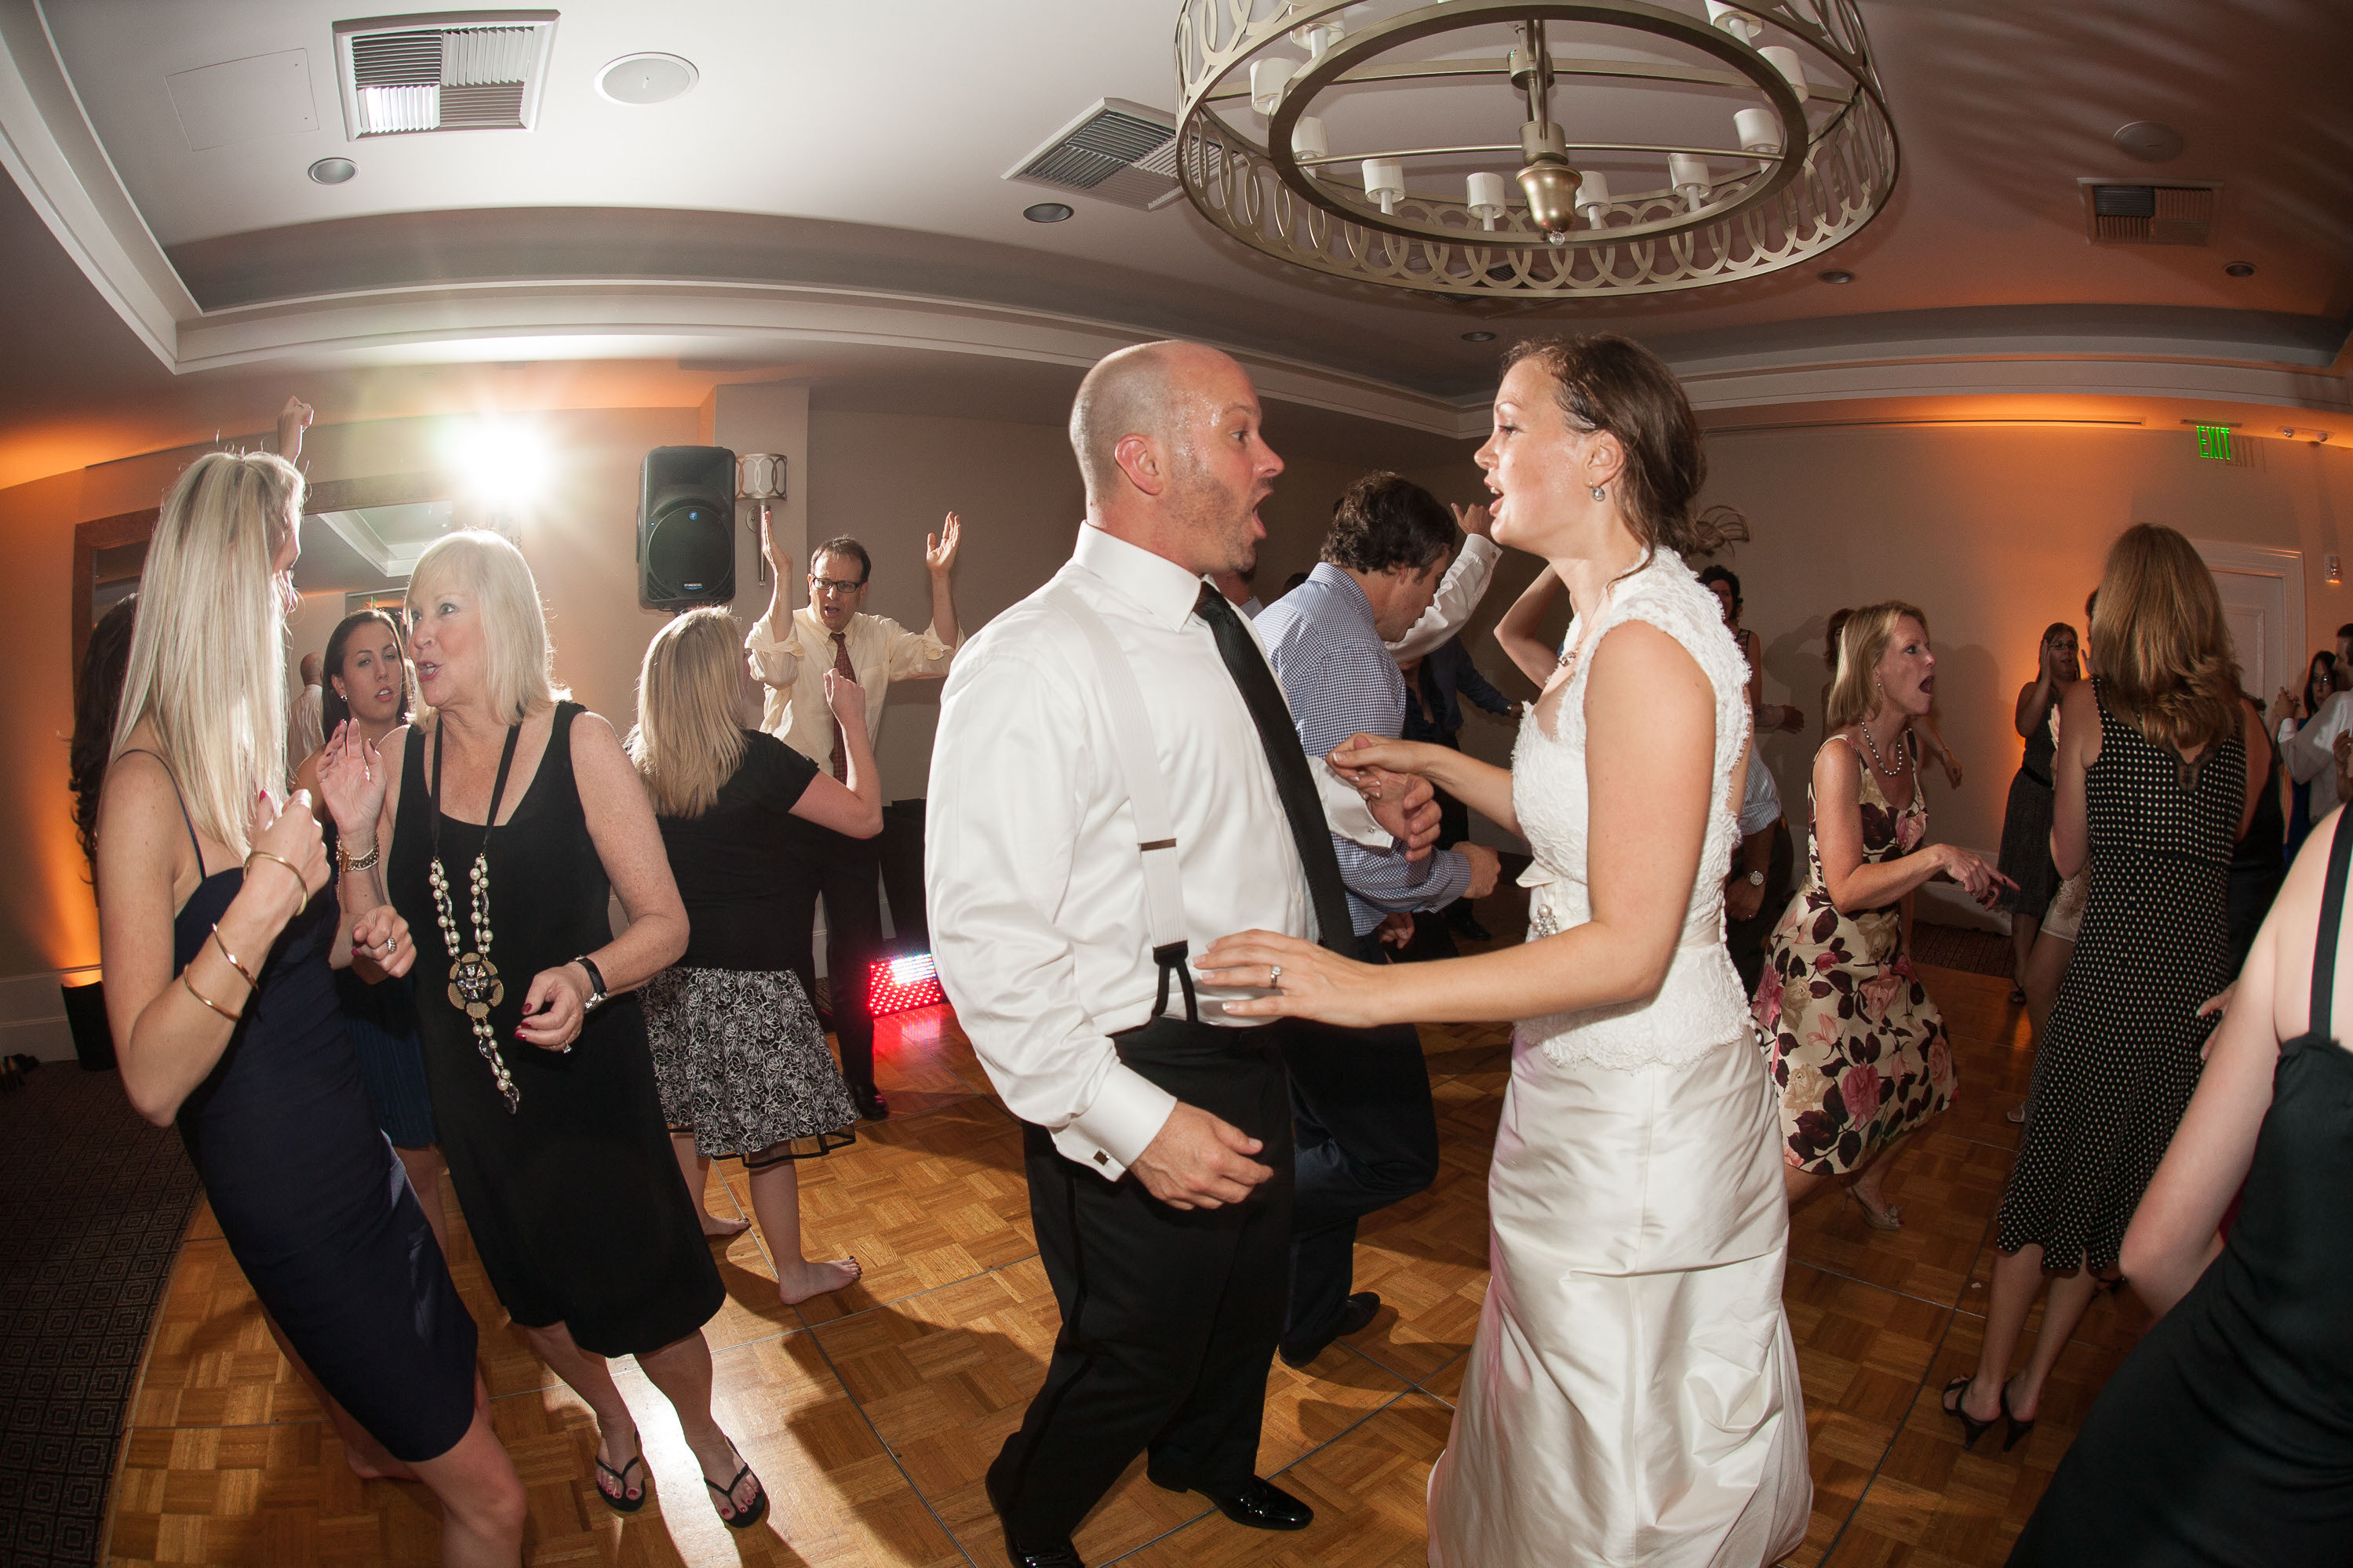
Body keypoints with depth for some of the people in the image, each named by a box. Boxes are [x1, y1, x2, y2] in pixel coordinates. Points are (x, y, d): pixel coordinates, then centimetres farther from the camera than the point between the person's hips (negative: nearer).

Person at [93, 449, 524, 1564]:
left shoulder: (240, 753, 4)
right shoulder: (148, 784, -23)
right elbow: (150, 1080, -27)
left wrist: (357, 935, -1)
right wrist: (267, 894, -36)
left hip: (349, 1149, 9)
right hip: (284, 1188, -8)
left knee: (460, 1411, 29)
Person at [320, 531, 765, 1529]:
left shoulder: (579, 743, -14)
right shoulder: (395, 758, -4)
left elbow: (664, 922, -14)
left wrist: (587, 977, -32)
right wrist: (355, 835, -14)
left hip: (587, 1068, -4)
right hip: (468, 1083, 4)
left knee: (647, 1294, 5)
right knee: (533, 1297, 21)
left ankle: (702, 1430, 39)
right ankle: (611, 1421, 53)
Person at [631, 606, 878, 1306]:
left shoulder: (640, 762, -2)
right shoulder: (755, 760, -22)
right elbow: (865, 815, -17)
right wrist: (853, 721, -9)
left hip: (672, 971, 7)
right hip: (747, 978, -7)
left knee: (686, 1110, 24)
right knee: (767, 1126, 6)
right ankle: (793, 1271, 21)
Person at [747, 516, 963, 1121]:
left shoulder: (879, 636, 5)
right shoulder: (784, 627, -6)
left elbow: (940, 659, -10)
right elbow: (774, 666, -28)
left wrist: (940, 578, -17)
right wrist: (780, 578, -32)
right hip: (790, 812, -3)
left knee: (856, 951, 10)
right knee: (788, 947, 8)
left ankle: (859, 1077, 25)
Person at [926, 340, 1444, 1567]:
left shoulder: (1217, 628, 5)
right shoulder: (1033, 665, -26)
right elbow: (990, 945, -29)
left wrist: (1366, 805, 6)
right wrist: (1133, 1123, -30)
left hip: (1252, 1050, 9)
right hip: (1140, 1083, -8)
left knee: (1249, 1294, 29)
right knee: (1135, 1355, 13)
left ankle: (1208, 1460, 61)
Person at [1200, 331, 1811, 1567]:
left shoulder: (1647, 645, -25)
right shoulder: (1618, 625, 7)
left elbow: (1628, 947, -27)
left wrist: (1370, 991, -27)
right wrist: (1430, 763, 20)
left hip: (1637, 1106, -9)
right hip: (1602, 1086, 9)